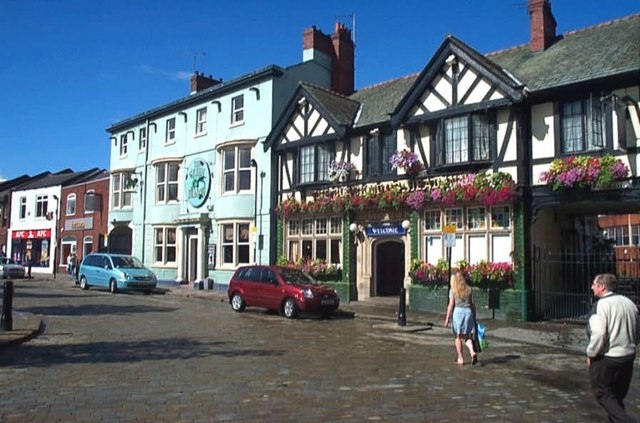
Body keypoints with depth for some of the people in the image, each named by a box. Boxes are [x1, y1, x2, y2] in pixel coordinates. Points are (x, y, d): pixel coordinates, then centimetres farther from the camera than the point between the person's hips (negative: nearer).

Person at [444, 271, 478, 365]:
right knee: (467, 336, 10)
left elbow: (451, 305, -7)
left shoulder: (453, 290, -3)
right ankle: (472, 352, -14)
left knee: (458, 337, 10)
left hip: (457, 312, -3)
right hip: (468, 312, 3)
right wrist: (474, 317, 17)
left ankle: (461, 358, 14)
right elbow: (473, 304, 7)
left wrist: (447, 319, -2)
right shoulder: (469, 289, 6)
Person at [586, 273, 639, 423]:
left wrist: (590, 354, -11)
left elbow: (598, 334, -24)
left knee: (603, 394, 5)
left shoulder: (600, 305, -17)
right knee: (617, 396, 20)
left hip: (606, 359, -7)